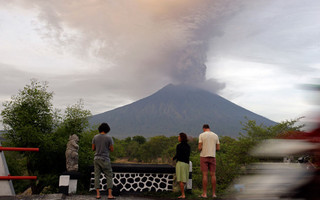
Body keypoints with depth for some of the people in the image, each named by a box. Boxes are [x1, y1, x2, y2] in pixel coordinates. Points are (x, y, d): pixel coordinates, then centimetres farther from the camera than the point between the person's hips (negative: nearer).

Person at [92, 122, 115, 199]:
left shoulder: (95, 137, 2)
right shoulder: (109, 138, -8)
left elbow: (93, 148, 8)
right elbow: (112, 150, -4)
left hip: (96, 158, 3)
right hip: (105, 159, -3)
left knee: (97, 176, 8)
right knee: (109, 176, 4)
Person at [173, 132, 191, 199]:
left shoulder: (179, 146, -11)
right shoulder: (188, 146, 10)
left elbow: (177, 155, -15)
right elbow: (188, 155, 14)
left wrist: (173, 158, 6)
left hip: (180, 163, -7)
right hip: (186, 163, 7)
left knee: (180, 180, -3)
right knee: (183, 180, 13)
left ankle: (183, 195, -3)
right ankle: (183, 194, 14)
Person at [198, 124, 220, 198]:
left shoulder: (201, 135, -4)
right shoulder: (215, 135, 7)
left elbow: (199, 147, -11)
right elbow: (218, 148, 7)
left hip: (204, 156, -3)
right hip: (212, 157, 3)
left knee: (204, 175, -3)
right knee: (213, 175, 6)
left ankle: (204, 194, -3)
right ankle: (213, 193, 6)